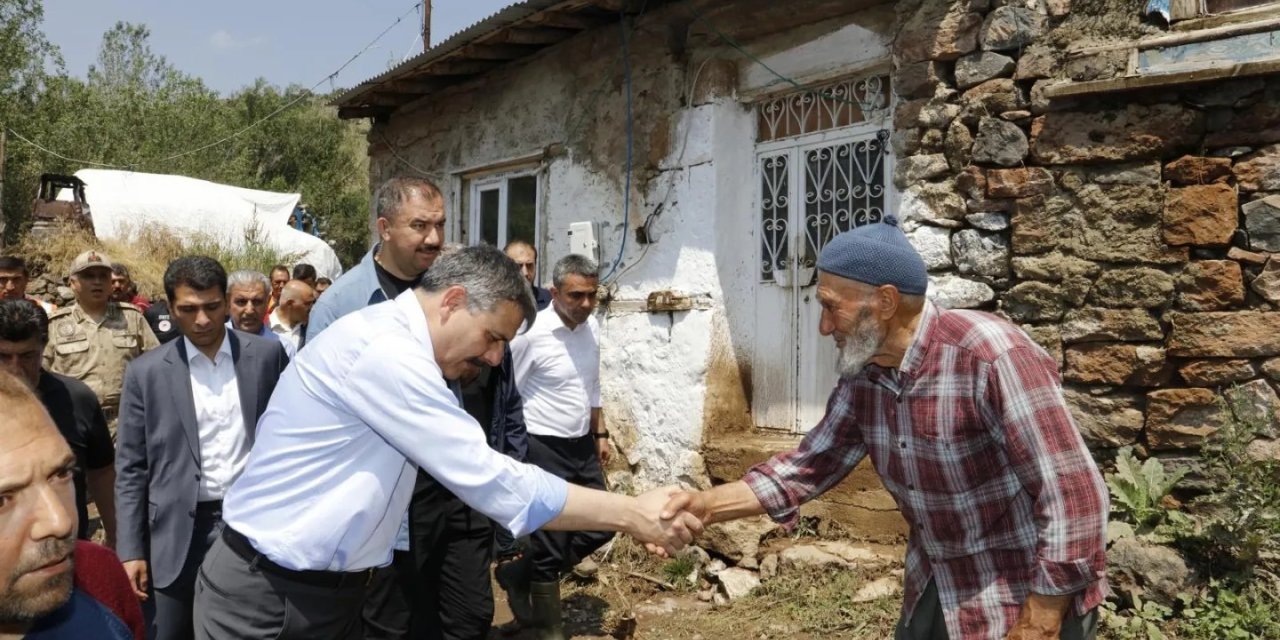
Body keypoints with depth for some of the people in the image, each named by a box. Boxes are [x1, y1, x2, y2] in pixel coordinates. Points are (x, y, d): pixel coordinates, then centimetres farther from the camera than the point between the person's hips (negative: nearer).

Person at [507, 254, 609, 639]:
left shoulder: (592, 327, 3)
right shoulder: (531, 333, -19)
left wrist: (599, 434, 18)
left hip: (581, 447, 7)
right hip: (544, 450, -7)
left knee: (599, 528, 12)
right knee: (551, 543, 2)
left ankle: (521, 577, 29)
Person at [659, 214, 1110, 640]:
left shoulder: (992, 357, -26)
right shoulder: (863, 375, -4)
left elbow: (1074, 496, -25)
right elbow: (811, 464, 4)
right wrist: (704, 505, -7)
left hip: (1029, 601, -7)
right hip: (934, 593, 7)